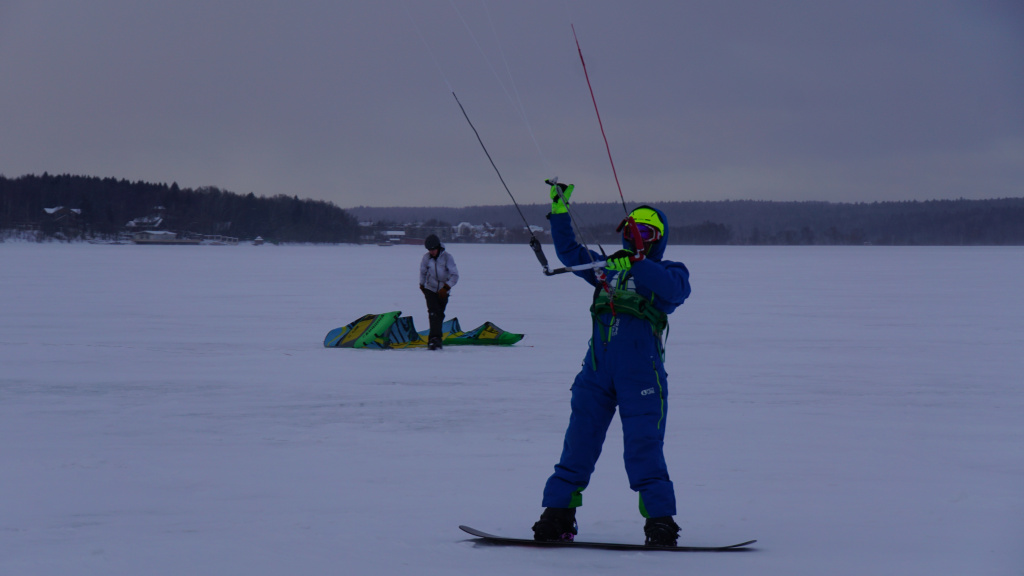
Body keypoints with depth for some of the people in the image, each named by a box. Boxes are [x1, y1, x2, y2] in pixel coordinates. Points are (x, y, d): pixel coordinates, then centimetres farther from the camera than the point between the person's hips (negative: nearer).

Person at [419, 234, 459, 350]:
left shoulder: (447, 257, -12)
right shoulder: (426, 258, -4)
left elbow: (455, 275, -15)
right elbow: (423, 272, 15)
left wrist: (446, 288, -26)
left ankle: (433, 340, 19)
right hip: (430, 289, 0)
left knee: (440, 315, 6)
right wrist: (422, 285, 26)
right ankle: (435, 338, -27)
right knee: (434, 313, -18)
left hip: (443, 292, 0)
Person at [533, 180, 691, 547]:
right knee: (579, 443, 3)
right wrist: (559, 211, 18)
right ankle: (558, 516, 6)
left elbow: (676, 289, -16)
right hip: (597, 369, 5)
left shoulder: (668, 271, 7)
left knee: (643, 449, -10)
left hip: (641, 374, -5)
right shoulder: (609, 268, 21)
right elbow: (569, 252, 27)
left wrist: (637, 263, -29)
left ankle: (661, 523, -5)